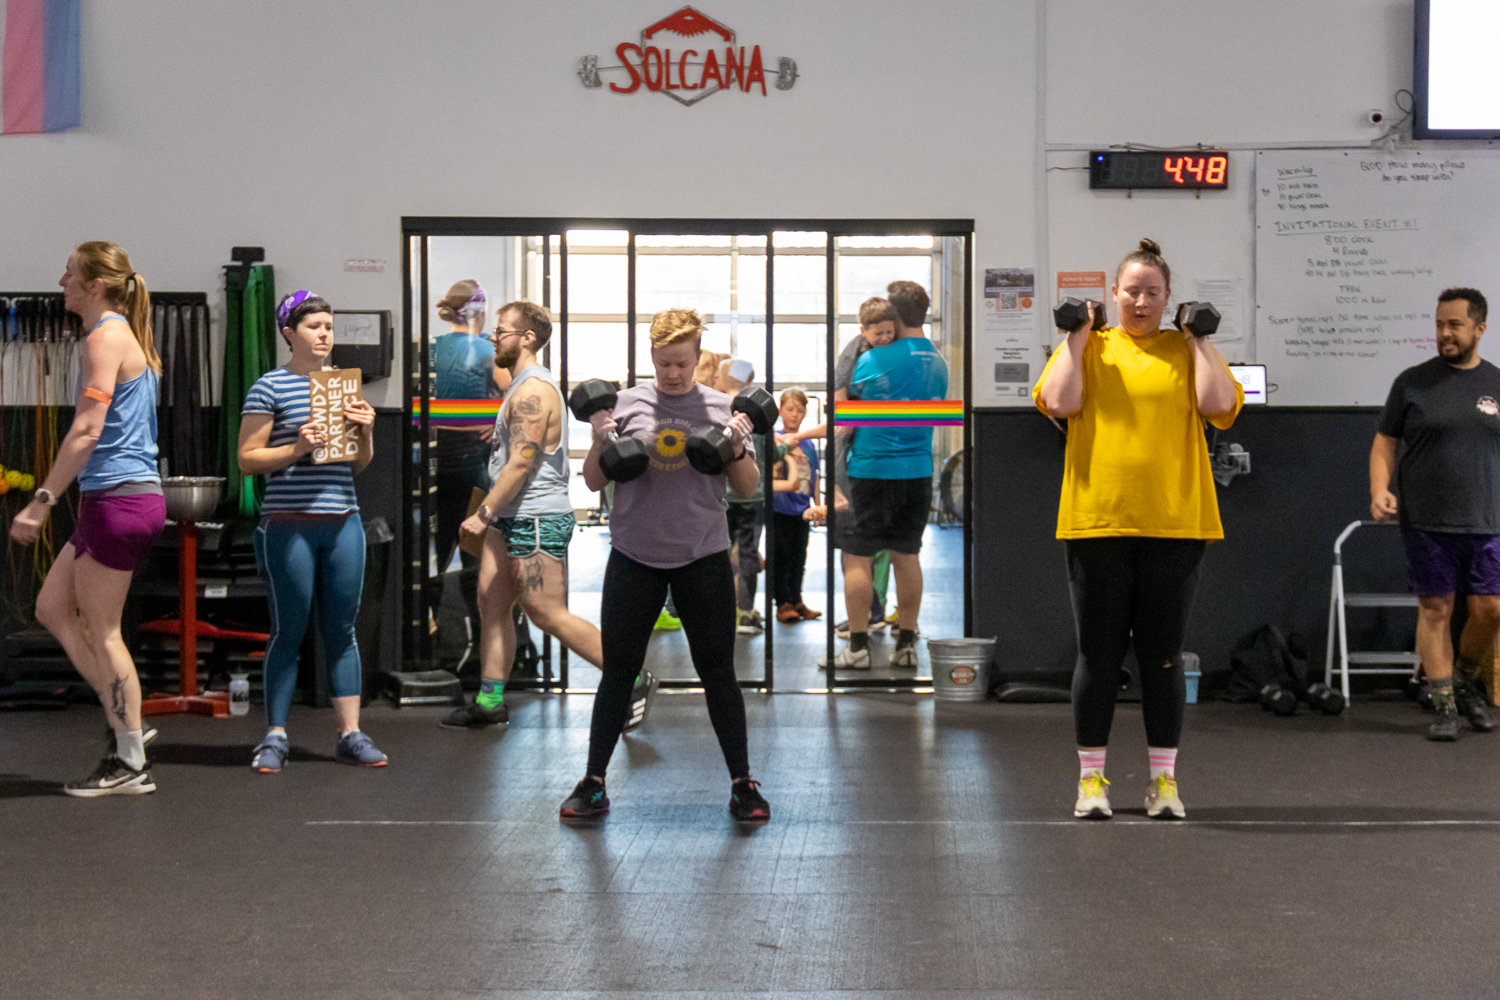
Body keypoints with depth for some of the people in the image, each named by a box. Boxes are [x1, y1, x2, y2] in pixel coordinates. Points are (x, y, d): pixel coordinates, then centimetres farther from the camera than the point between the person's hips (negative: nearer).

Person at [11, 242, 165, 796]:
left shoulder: (105, 338, -12)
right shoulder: (128, 337, 18)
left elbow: (87, 429, -20)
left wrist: (41, 501, -20)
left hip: (118, 500, -10)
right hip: (132, 496, 10)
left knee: (100, 631, -1)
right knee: (52, 608, 14)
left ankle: (131, 763, 6)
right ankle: (128, 726, 16)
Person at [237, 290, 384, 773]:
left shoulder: (343, 384, 15)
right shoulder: (269, 388, -1)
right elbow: (247, 459, -4)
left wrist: (365, 432, 0)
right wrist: (297, 448, -16)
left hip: (343, 522, 5)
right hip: (289, 524, -5)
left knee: (341, 629, 7)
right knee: (289, 631, 0)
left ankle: (350, 733, 11)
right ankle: (274, 737, 9)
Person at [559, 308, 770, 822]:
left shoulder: (721, 408, 3)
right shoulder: (625, 404, 2)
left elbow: (747, 489, 5)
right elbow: (594, 482, 6)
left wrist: (738, 448, -12)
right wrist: (600, 443, -13)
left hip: (702, 556, 0)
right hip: (634, 557, 0)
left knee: (718, 673, 5)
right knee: (618, 672, 6)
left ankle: (743, 784, 14)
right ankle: (593, 784, 15)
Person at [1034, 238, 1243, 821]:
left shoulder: (1187, 350, 9)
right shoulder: (1088, 347, 8)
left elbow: (1219, 406, -8)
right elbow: (1059, 403, -9)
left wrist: (1198, 339, -1)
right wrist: (1076, 337, -3)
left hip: (1174, 524, 1)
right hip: (1097, 522, 0)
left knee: (1162, 655, 6)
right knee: (1099, 653, 5)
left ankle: (1163, 779, 15)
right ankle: (1091, 778, 14)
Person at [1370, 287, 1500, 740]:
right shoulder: (1413, 383, 4)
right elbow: (1385, 442, 6)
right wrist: (1379, 488, -11)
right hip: (1425, 521, -1)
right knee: (1435, 609, 2)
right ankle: (1445, 706, 10)